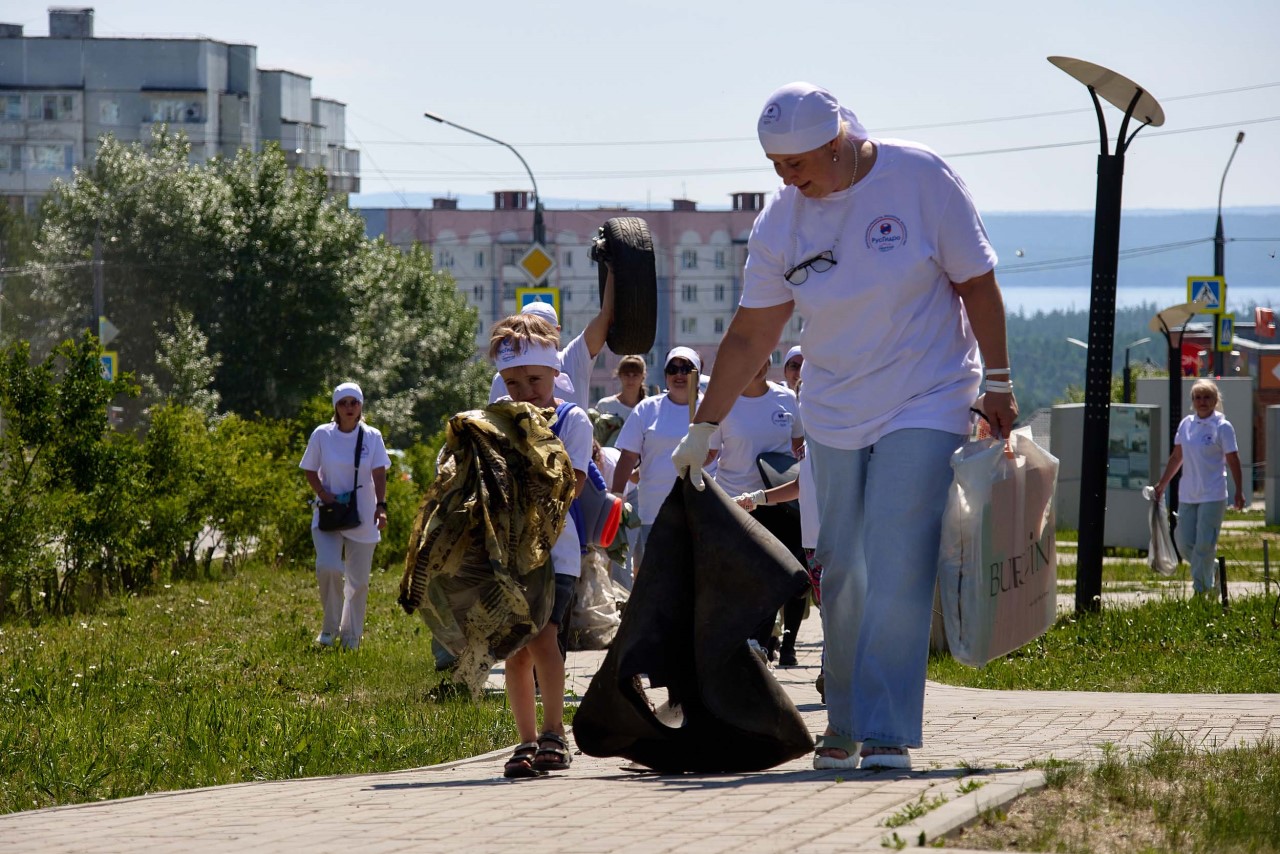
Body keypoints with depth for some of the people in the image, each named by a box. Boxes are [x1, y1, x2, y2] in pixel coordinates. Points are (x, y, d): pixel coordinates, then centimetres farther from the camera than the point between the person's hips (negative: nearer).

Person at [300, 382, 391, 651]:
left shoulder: (372, 437, -1)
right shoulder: (322, 435, -2)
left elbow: (379, 474, -7)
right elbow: (309, 470, 5)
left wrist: (381, 506, -21)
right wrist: (322, 493, -14)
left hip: (362, 518, 1)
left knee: (359, 580, 4)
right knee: (328, 567, -22)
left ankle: (351, 636, 21)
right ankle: (330, 626, -1)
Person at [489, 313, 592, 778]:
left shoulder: (572, 420, 1)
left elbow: (572, 485, -9)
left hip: (555, 548, -4)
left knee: (542, 636, -19)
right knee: (514, 647, 2)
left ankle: (553, 734, -11)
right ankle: (527, 740, 10)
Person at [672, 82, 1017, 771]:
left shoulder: (919, 178, -12)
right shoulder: (780, 221, -3)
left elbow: (976, 282, -5)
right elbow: (750, 334, 3)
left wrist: (998, 384, -5)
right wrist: (701, 430, 3)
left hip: (926, 405, -4)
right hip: (834, 416, 4)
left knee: (896, 573, -13)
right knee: (841, 575, 4)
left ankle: (887, 735, -12)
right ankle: (843, 726, 16)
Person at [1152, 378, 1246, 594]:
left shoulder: (1222, 427, -5)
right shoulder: (1186, 424, 9)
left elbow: (1233, 461, -5)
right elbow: (1176, 457, 18)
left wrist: (1239, 492, -9)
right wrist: (1162, 484, 20)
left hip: (1212, 496, -5)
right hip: (1187, 495, 5)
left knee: (1204, 544, -8)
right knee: (1184, 544, 2)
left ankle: (1201, 588, 0)